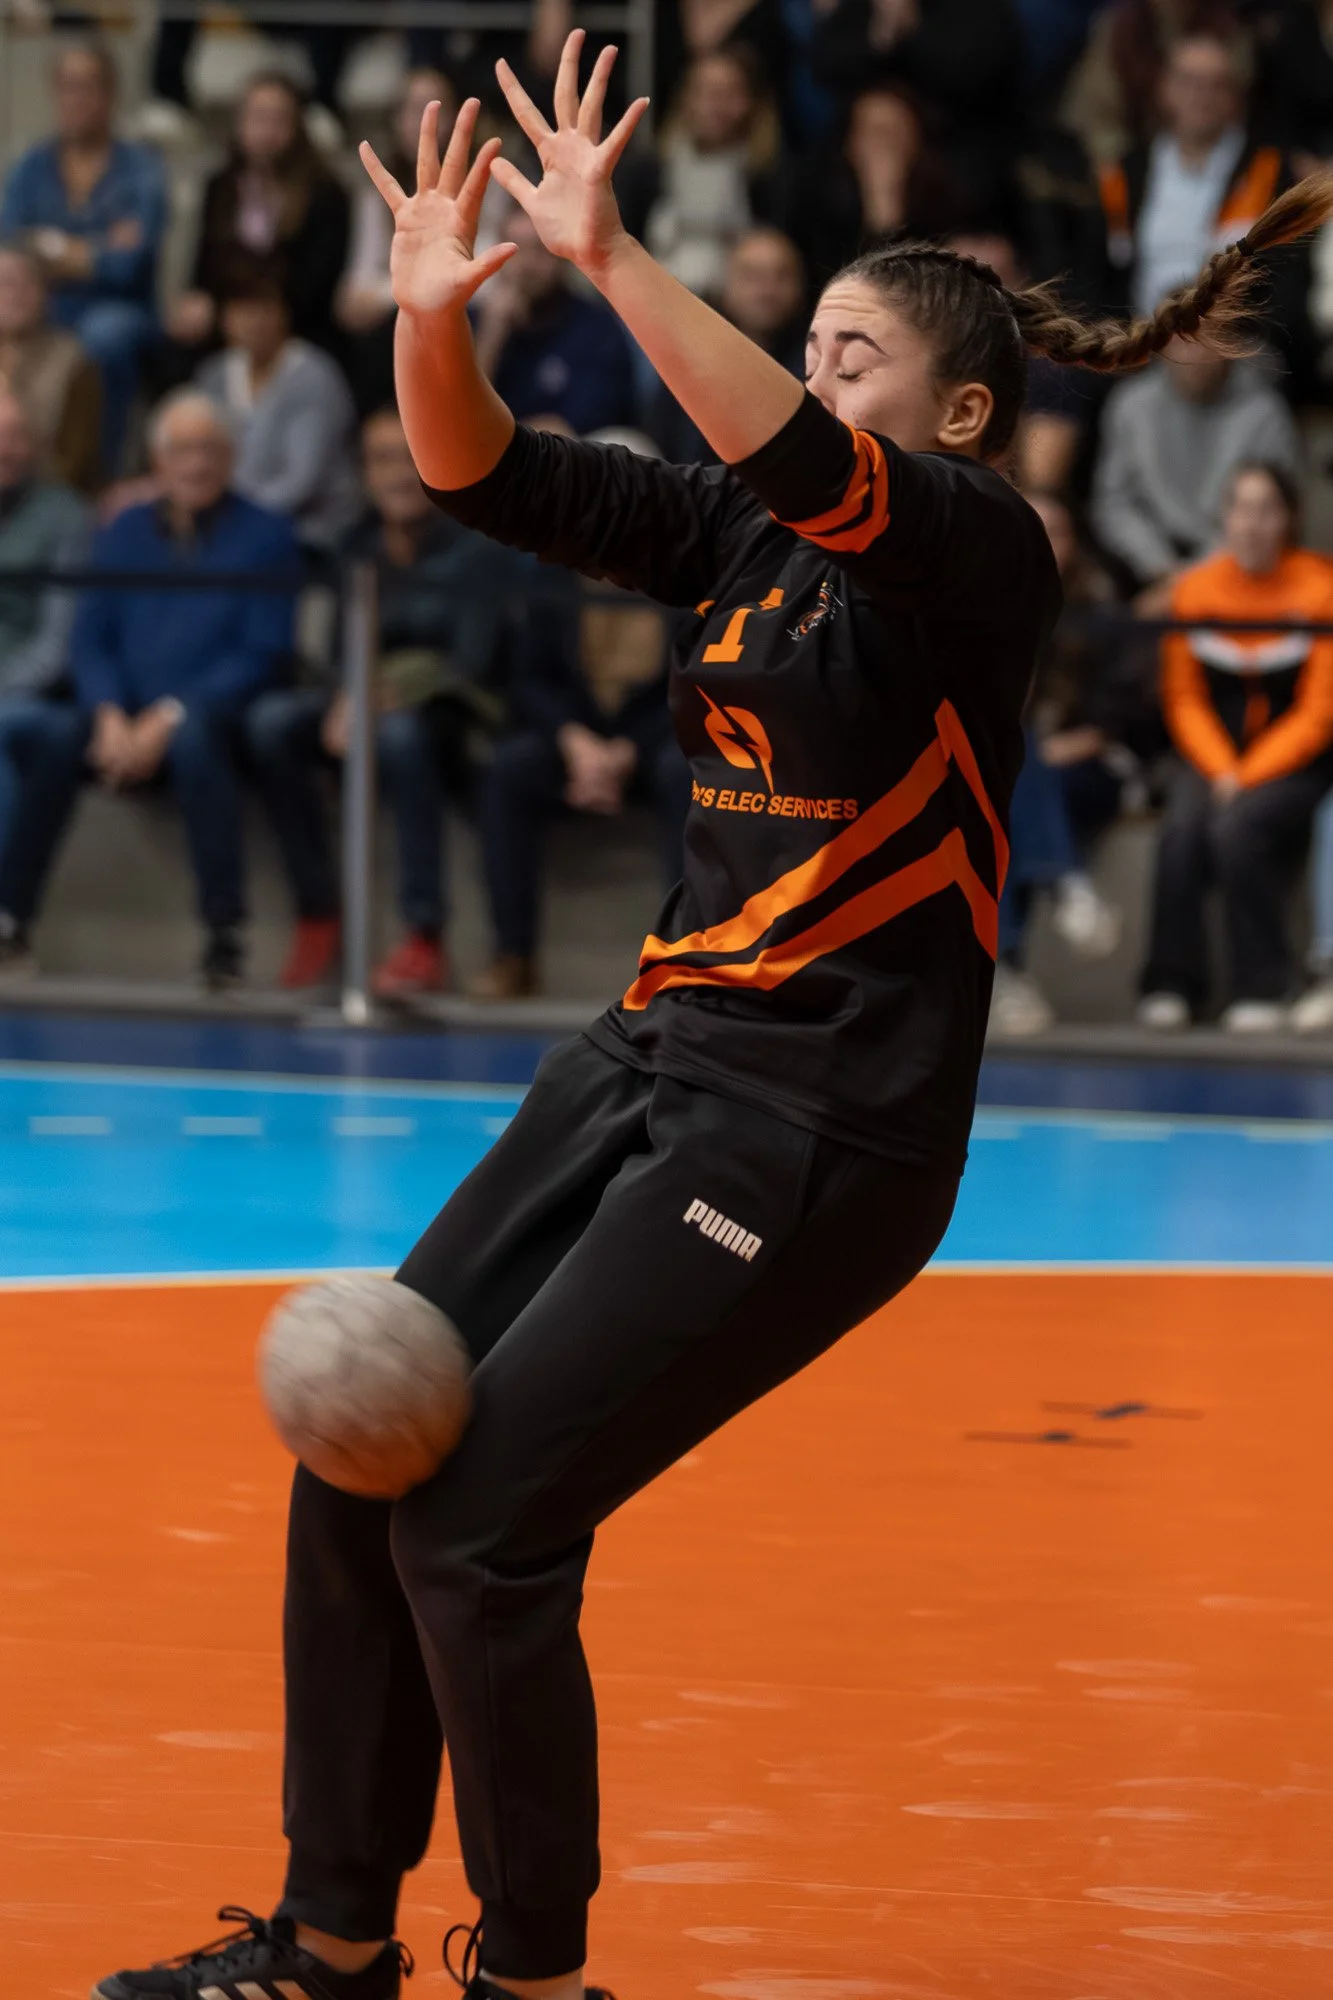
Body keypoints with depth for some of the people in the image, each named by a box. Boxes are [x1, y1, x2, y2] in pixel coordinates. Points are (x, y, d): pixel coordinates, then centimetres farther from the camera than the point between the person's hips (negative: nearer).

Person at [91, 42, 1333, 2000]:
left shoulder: (982, 547, -9)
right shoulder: (747, 536, 12)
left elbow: (804, 462, -30)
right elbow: (486, 474, 6)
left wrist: (614, 257, -35)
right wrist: (434, 314, -13)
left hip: (826, 1125, -8)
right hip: (655, 1055, 8)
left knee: (480, 1518, -13)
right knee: (360, 1453, 1)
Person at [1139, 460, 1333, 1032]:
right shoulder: (1196, 589, 2)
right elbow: (1184, 699, 5)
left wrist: (1248, 777, -16)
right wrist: (1220, 772, -12)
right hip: (1211, 753, 3)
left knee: (1236, 827, -31)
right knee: (1182, 829, -28)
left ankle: (1260, 989, -19)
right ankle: (1171, 985, -18)